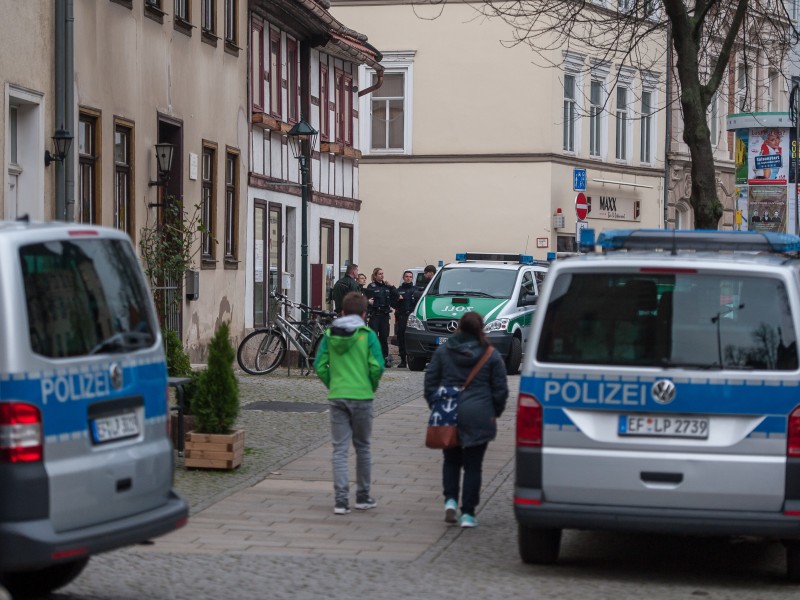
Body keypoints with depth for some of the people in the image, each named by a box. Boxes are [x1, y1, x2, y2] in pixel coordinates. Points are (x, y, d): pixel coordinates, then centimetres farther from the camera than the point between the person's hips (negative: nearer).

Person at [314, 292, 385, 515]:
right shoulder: (367, 335, -5)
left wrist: (332, 385, 12)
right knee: (362, 447, 13)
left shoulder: (330, 334, 2)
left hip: (337, 397, 1)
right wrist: (372, 387, 5)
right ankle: (363, 497, 22)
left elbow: (320, 366, -2)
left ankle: (340, 500, -6)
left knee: (339, 449, 3)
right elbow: (377, 366, -12)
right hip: (361, 396, -1)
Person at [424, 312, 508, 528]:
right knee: (473, 465, 4)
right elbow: (500, 389, 0)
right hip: (478, 418, -2)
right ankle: (468, 514, 3)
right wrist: (495, 413, 11)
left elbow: (430, 382, 5)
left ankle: (450, 500, -1)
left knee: (451, 461, 18)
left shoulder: (442, 352, 3)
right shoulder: (492, 356, -2)